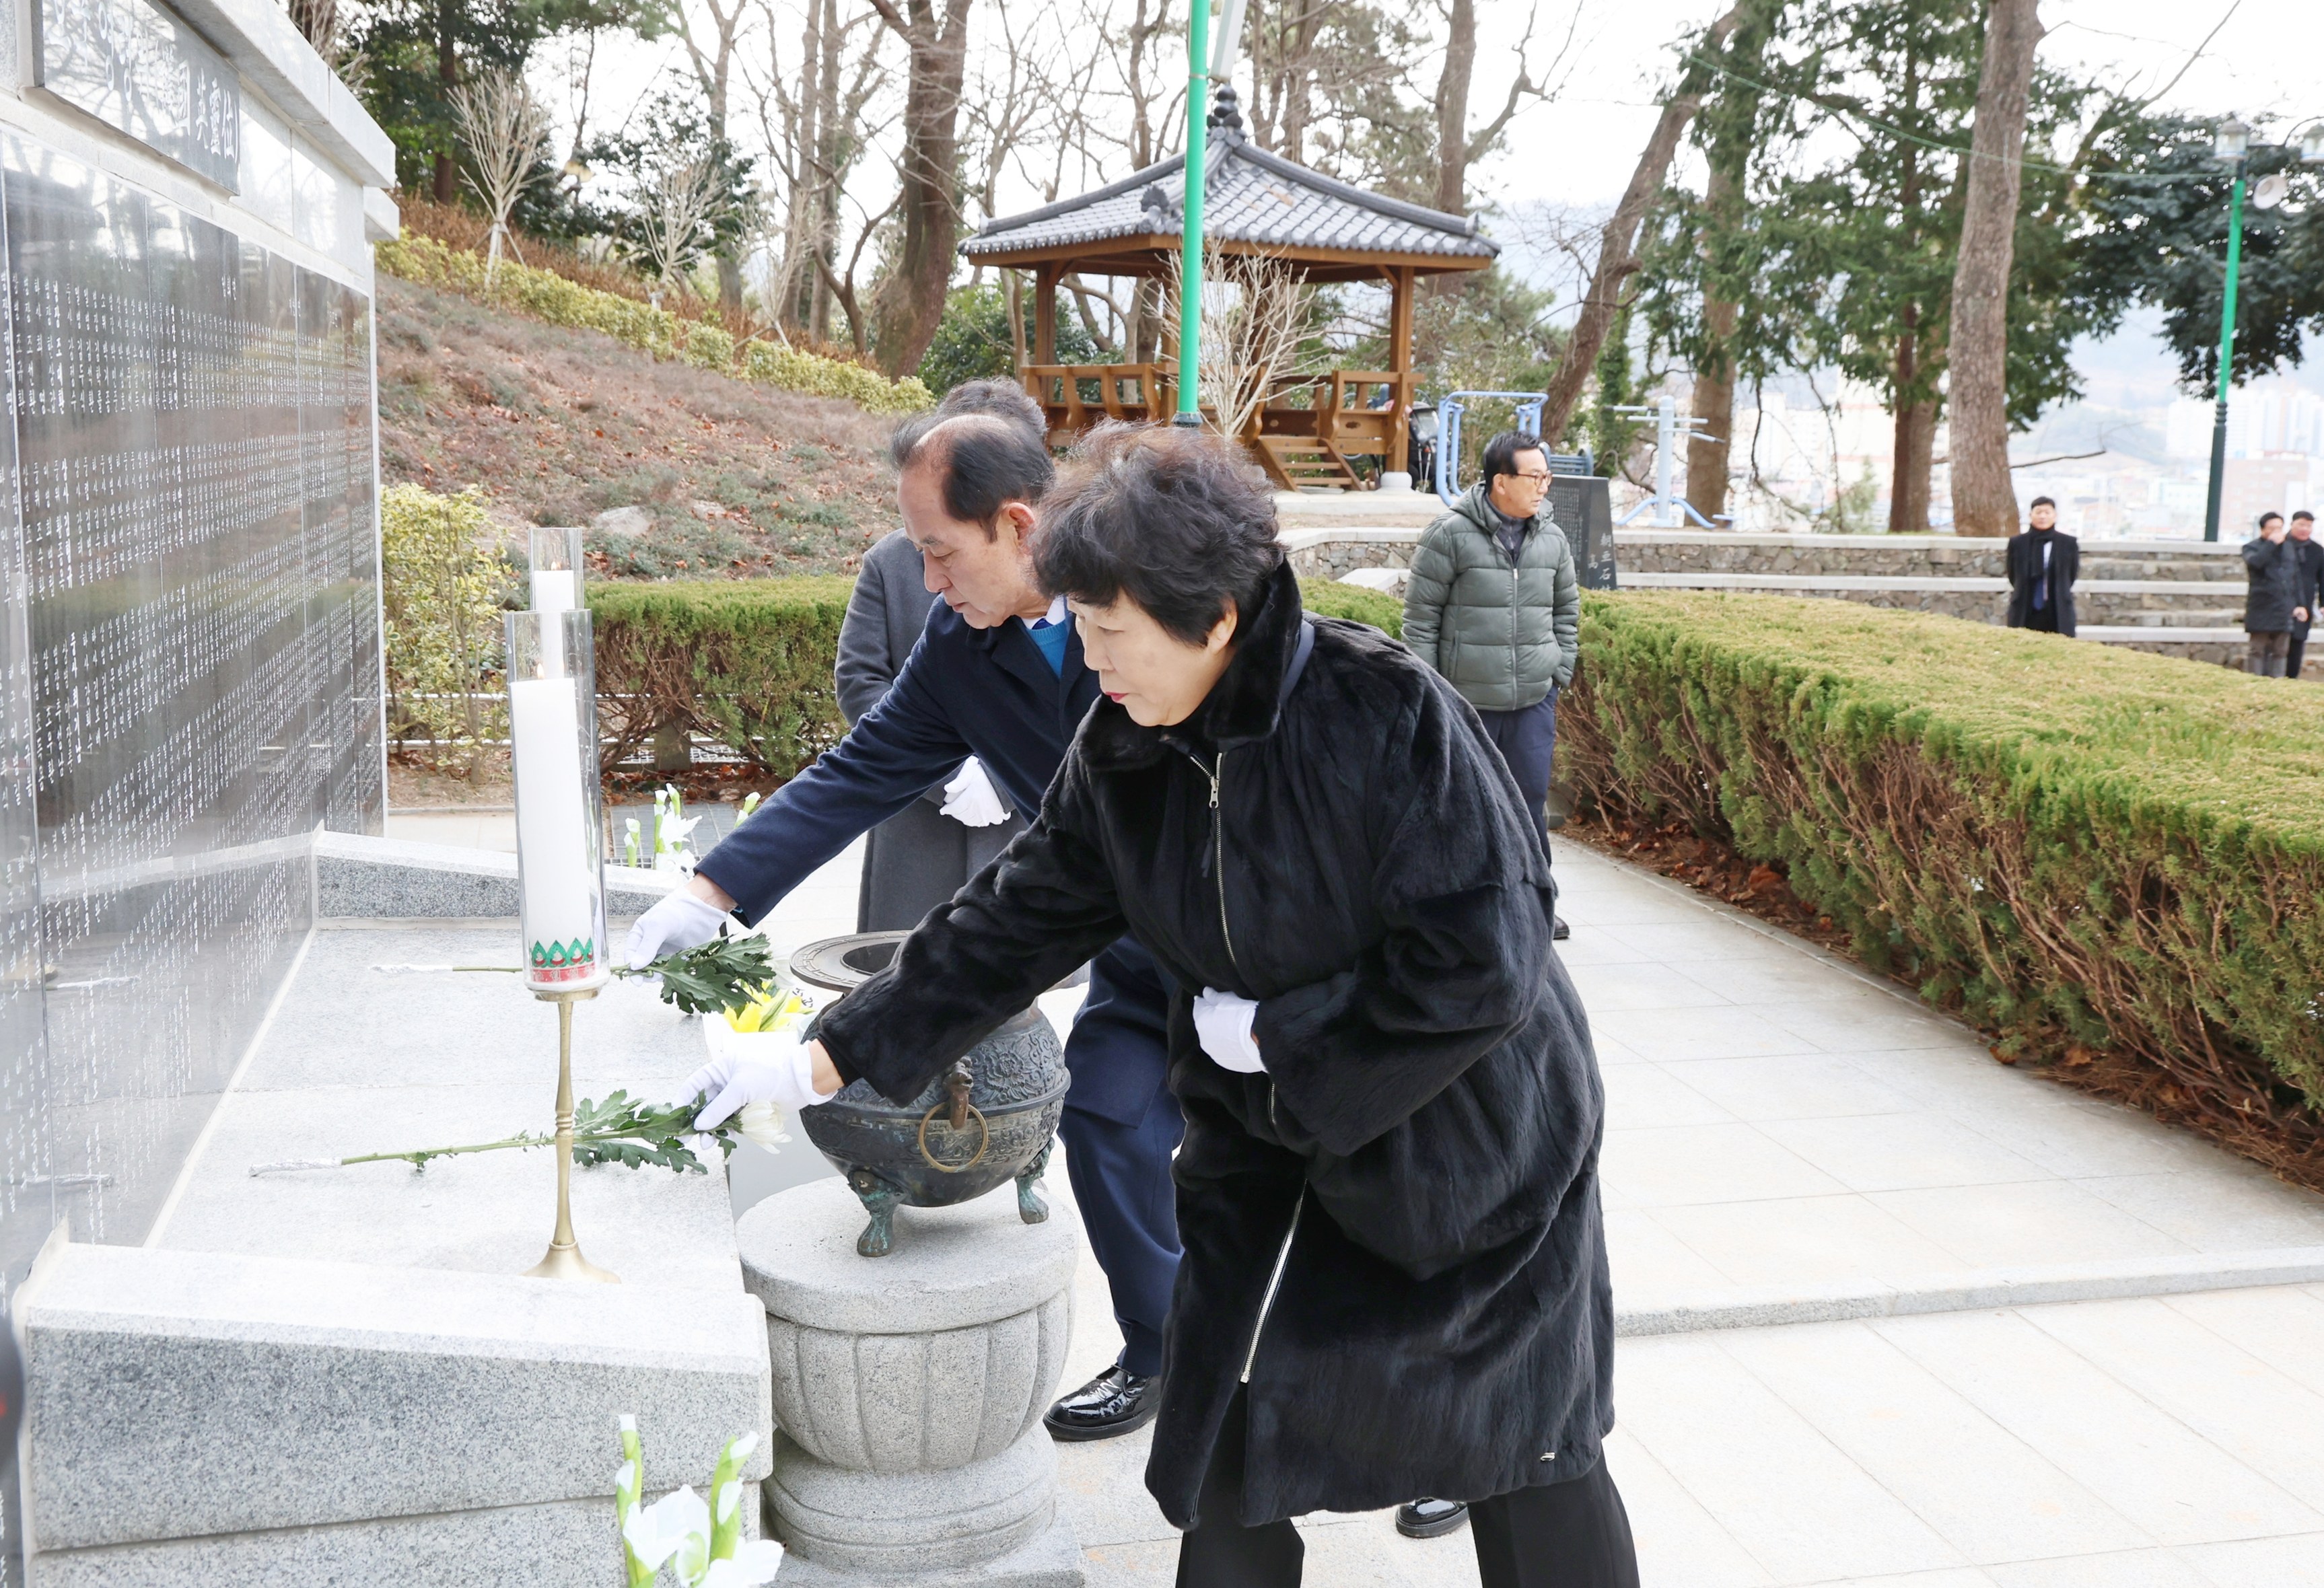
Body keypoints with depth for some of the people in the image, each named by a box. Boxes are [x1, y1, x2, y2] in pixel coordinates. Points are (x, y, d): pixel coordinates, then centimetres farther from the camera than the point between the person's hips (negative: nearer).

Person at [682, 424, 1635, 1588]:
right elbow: (1010, 923, -1)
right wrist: (824, 1059, -2)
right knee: (1230, 1470, 7)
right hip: (1273, 1156, 5)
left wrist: (1271, 1032, -19)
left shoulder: (1385, 711, -27)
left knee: (1528, 1461, 11)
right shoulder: (1121, 755, -8)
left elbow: (1484, 961, -27)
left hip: (1470, 1137, -5)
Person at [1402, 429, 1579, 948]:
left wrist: (1559, 674, 12)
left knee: (1531, 798, 3)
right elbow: (1420, 617, -5)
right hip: (1467, 700, -4)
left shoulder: (1552, 539, 7)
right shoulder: (1451, 536, -8)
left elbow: (1567, 610, 20)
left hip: (1534, 700, 4)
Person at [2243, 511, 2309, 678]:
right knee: (2258, 650, -3)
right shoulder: (2253, 547, 0)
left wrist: (2299, 604, 12)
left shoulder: (2290, 547, 16)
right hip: (2261, 610, -5)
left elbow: (2296, 578, 19)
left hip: (2284, 611, 5)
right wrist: (2271, 543, -18)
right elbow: (2254, 562, -25)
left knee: (2281, 652, 6)